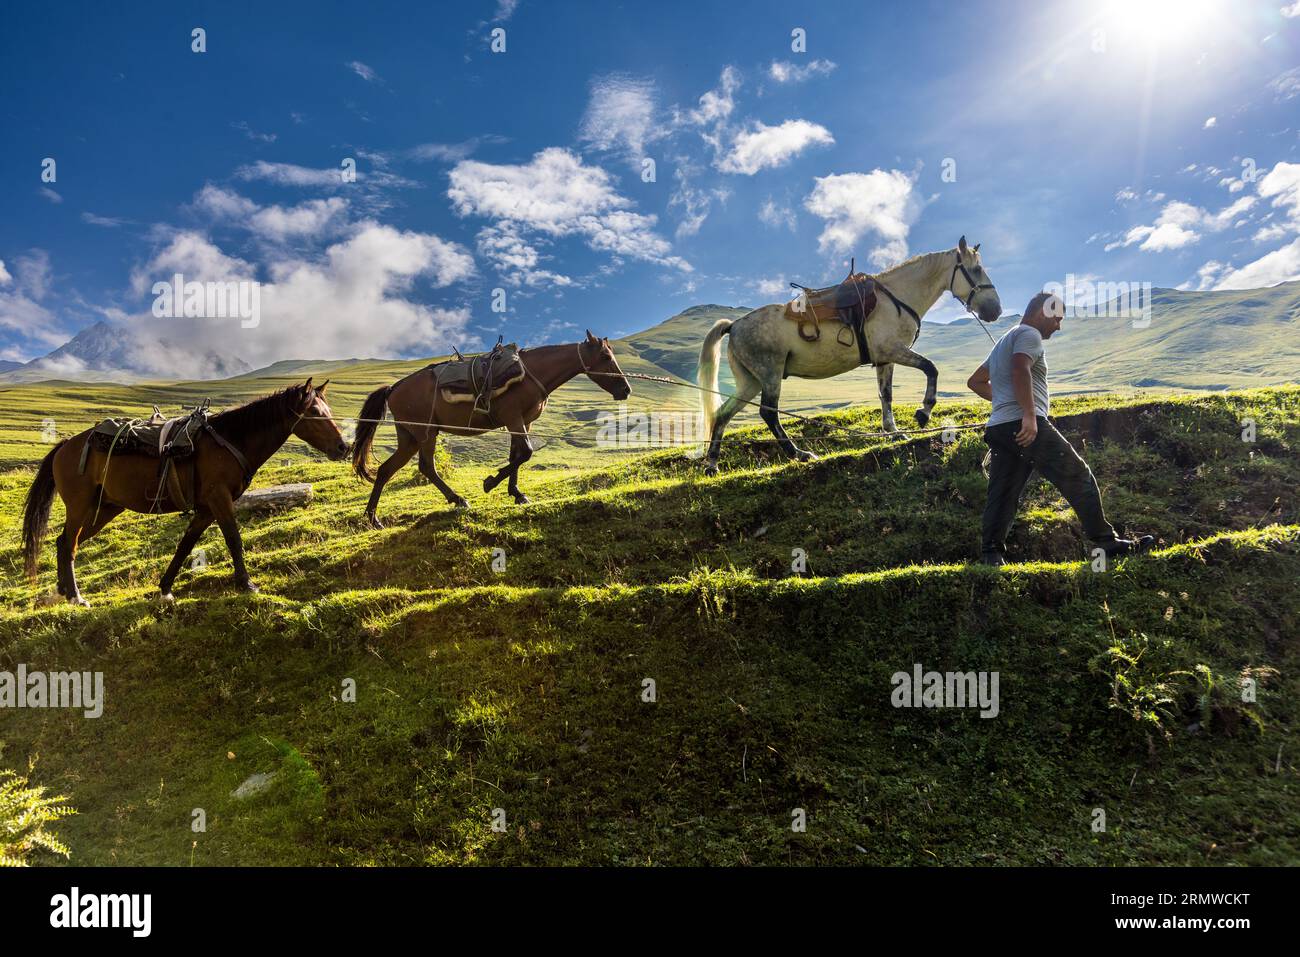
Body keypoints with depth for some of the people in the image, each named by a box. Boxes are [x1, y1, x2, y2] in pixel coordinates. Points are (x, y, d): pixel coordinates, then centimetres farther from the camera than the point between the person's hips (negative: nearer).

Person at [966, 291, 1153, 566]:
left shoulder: (1004, 341, 29)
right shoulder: (1029, 334, -1)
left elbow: (975, 382, 36)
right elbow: (1020, 369, -21)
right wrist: (1029, 414, -29)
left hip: (998, 427, 9)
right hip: (1026, 425, -9)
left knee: (1003, 494, 3)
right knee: (1079, 478, -3)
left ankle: (991, 552, -6)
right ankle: (1106, 542, -2)